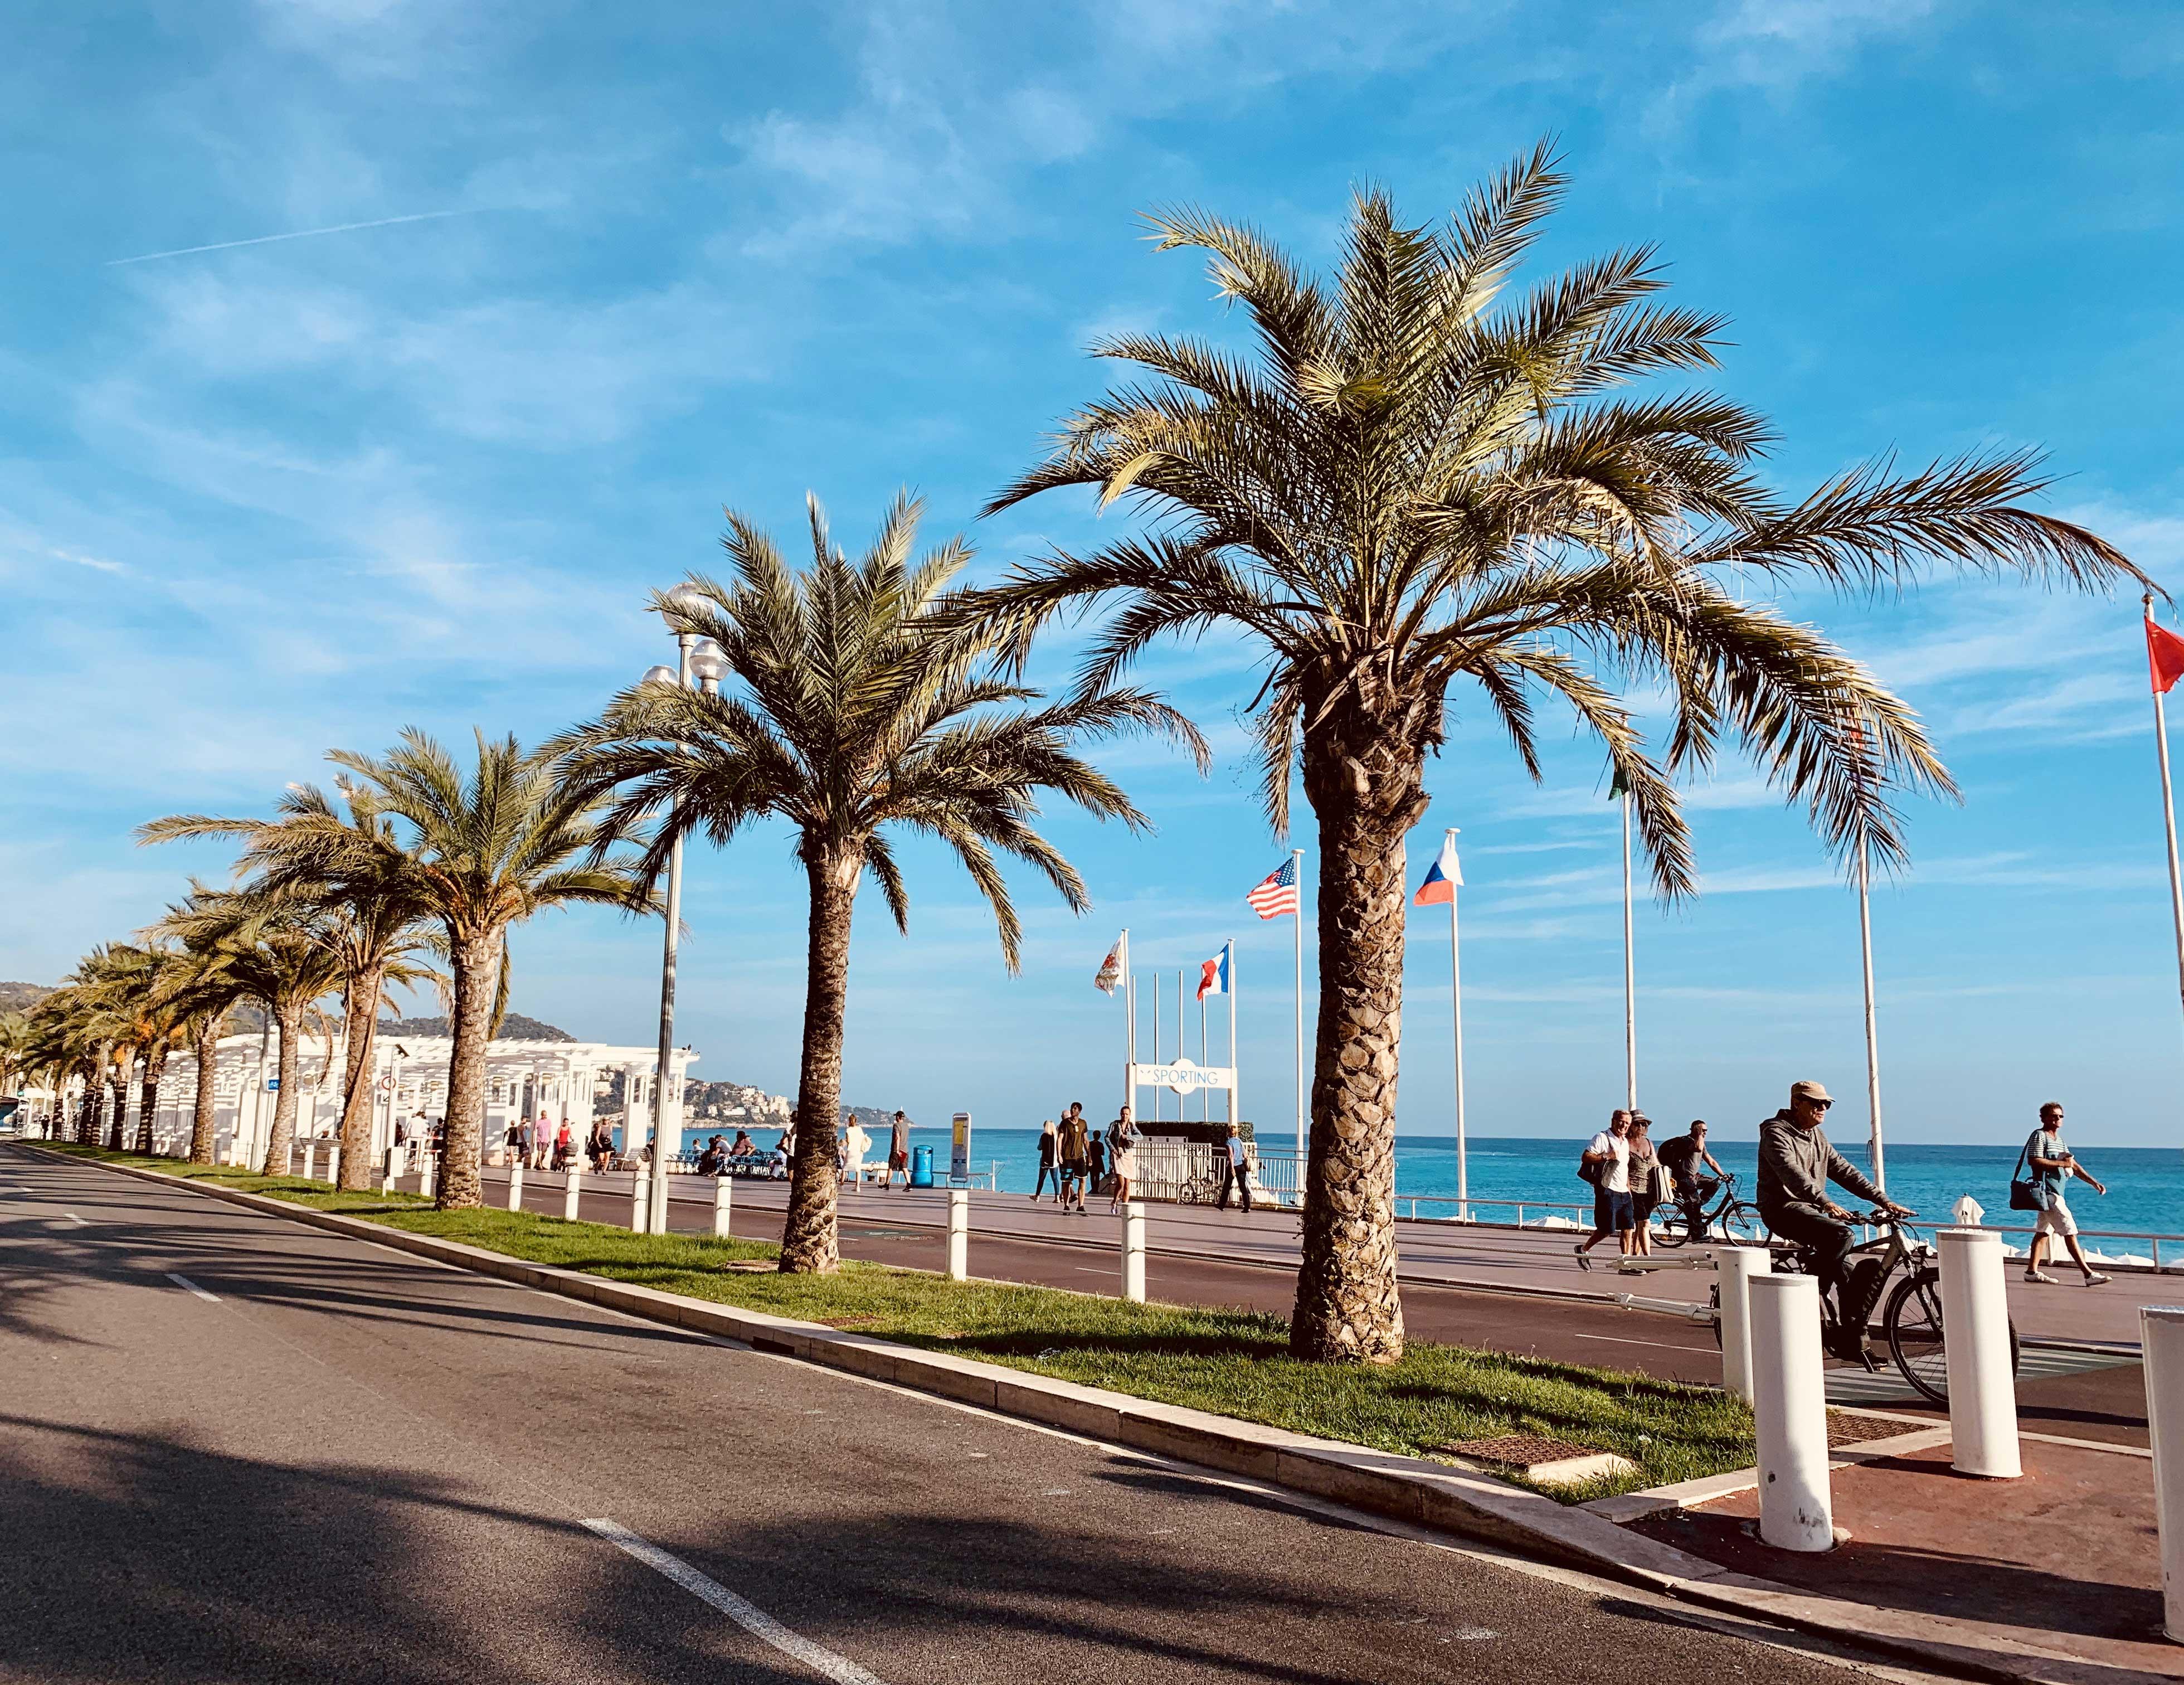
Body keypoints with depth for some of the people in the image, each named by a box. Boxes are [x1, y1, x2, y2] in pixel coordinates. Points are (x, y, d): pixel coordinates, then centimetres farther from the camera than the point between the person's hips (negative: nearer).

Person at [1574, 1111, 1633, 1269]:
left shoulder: (1626, 1142, 18)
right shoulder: (1602, 1138, -7)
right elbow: (1585, 1157, -14)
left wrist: (1629, 1189, 20)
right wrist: (1606, 1156, -21)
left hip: (1623, 1192, 8)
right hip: (1608, 1190, -7)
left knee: (1628, 1229, 1)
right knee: (1607, 1229, -6)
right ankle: (1584, 1249, 14)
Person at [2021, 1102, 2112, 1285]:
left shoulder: (2059, 1140, 20)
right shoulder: (2039, 1136, -8)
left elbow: (2074, 1166, 20)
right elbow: (2033, 1161, -20)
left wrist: (2094, 1182, 9)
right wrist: (2061, 1163, -17)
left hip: (2056, 1192, 10)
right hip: (2048, 1192, -10)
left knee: (2043, 1232, 10)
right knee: (2069, 1232, -10)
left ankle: (2032, 1271, 13)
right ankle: (2089, 1274, -10)